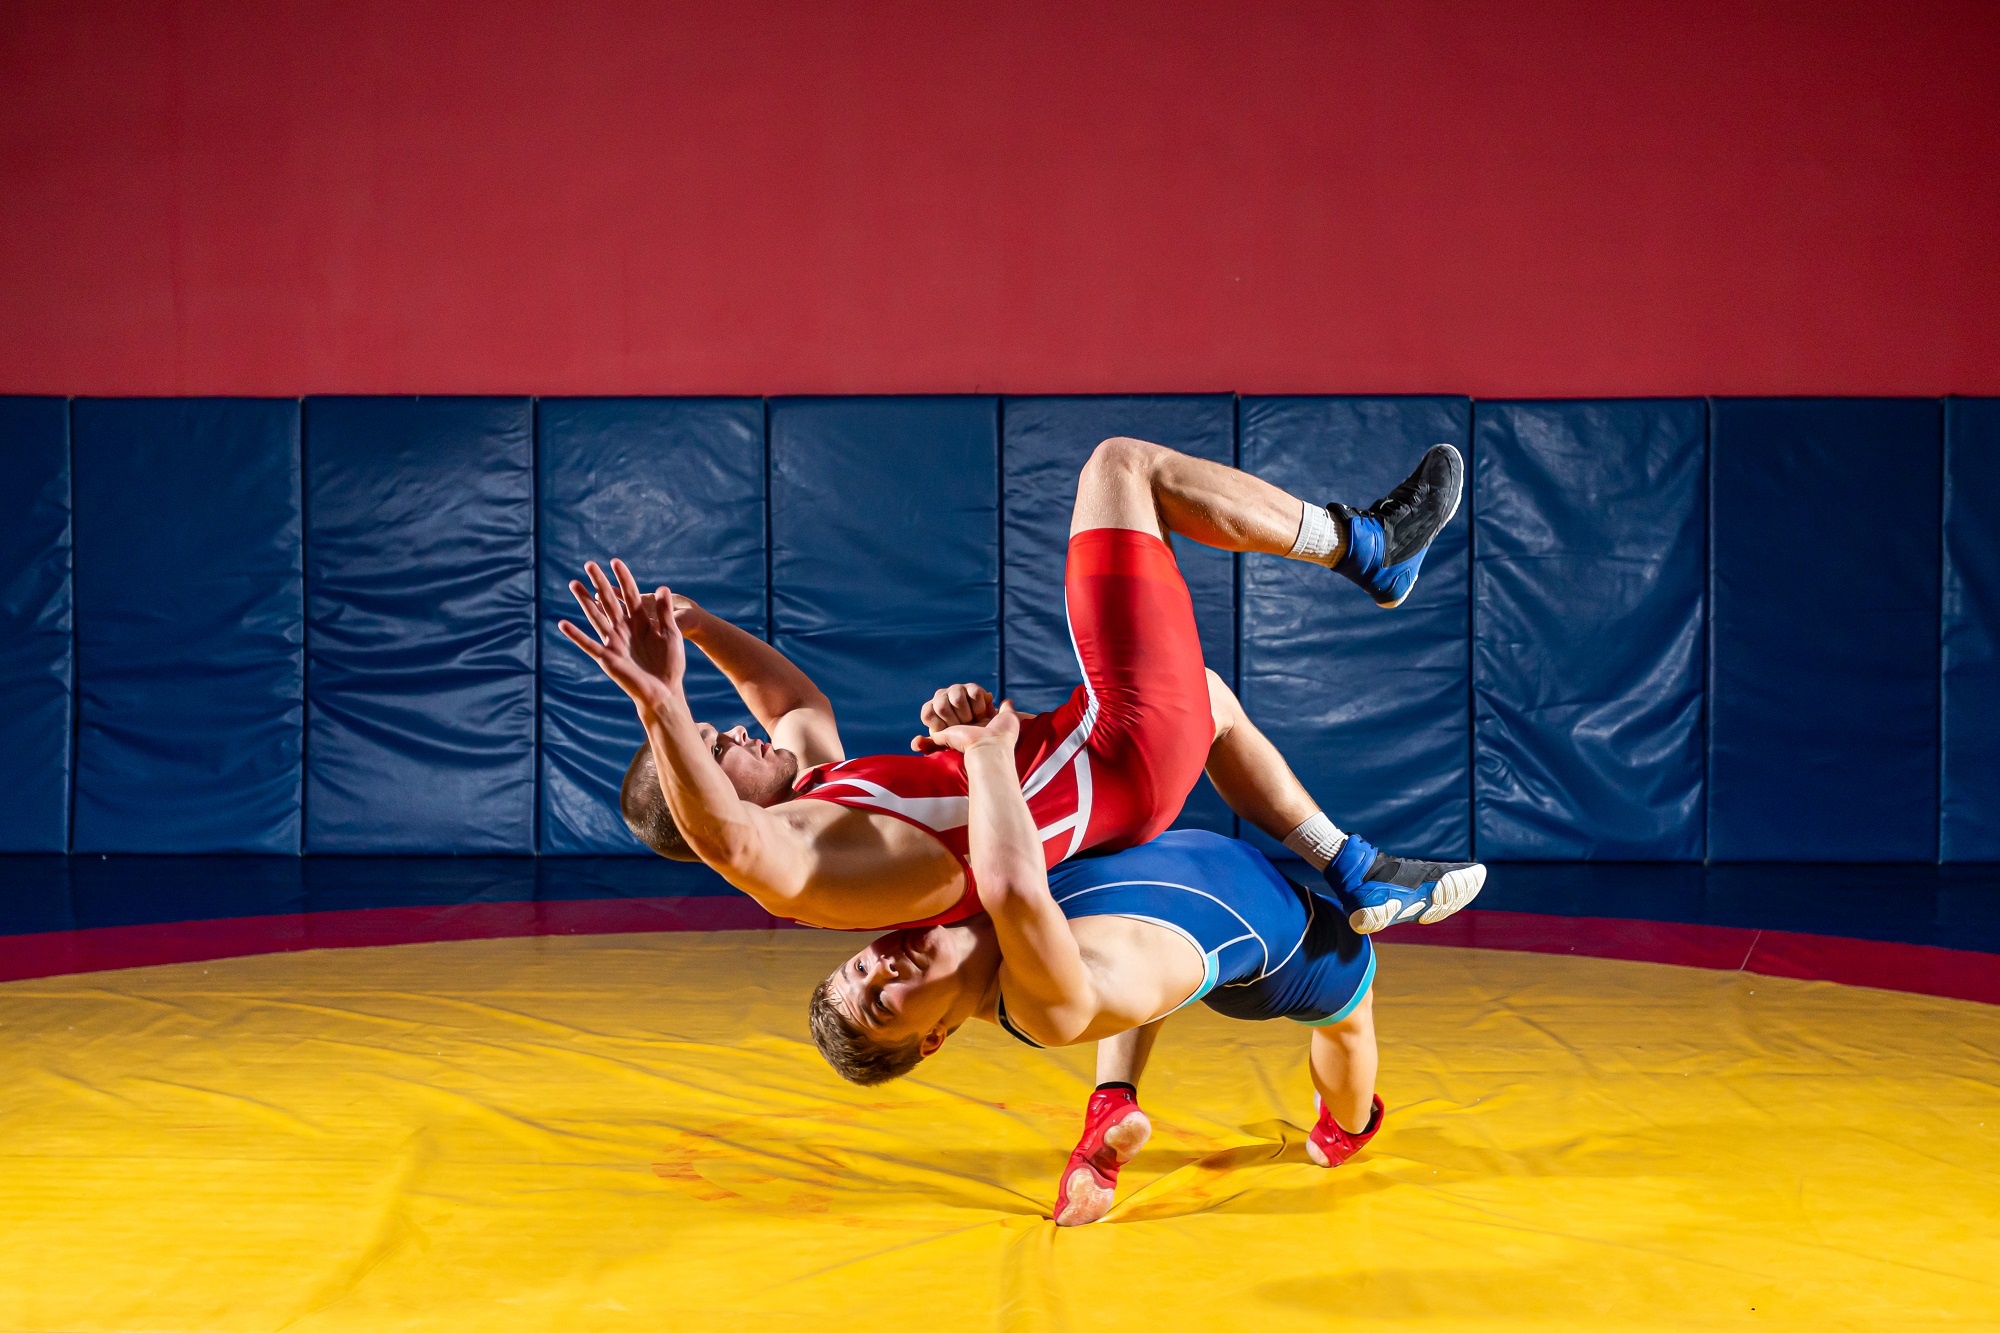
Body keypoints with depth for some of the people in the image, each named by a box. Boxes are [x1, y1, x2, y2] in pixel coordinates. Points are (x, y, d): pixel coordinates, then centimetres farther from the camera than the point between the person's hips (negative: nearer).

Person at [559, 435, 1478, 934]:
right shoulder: (788, 860, -22)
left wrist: (698, 624, 14)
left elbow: (797, 698, 26)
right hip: (1130, 751, -9)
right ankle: (1368, 547, 14)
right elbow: (728, 842, -47)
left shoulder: (808, 782, 6)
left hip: (1095, 765, 9)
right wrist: (659, 702, -61)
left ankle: (1360, 879, 34)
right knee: (1122, 464, -2)